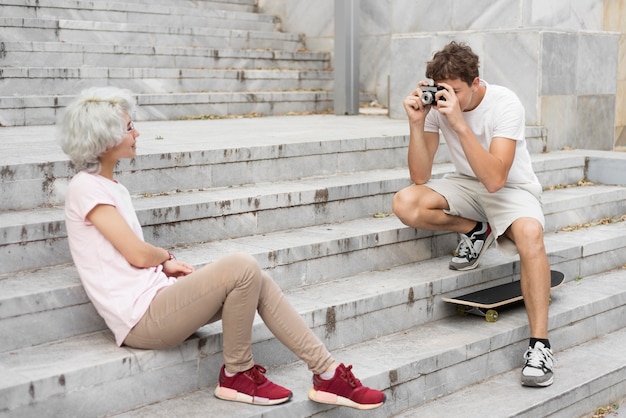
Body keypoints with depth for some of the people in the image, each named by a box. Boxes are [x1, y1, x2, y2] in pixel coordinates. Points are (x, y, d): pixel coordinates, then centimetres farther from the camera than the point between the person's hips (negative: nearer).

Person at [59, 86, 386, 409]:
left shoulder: (109, 186, 18)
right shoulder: (85, 188, -11)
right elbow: (138, 254, -15)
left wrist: (163, 265, -1)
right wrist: (166, 258, 6)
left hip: (154, 301, 9)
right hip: (141, 318, -9)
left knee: (256, 281, -3)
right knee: (242, 268, -23)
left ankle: (327, 373, -3)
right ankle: (237, 375, -5)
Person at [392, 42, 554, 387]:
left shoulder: (505, 104, -24)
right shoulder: (436, 104, -12)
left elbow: (495, 179, -35)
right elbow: (420, 177, -11)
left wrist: (459, 124, -40)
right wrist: (417, 123, -25)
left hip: (512, 188, -4)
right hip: (467, 185, 5)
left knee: (530, 234, -38)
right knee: (405, 204, -23)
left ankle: (539, 342, -28)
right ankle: (475, 230, 5)